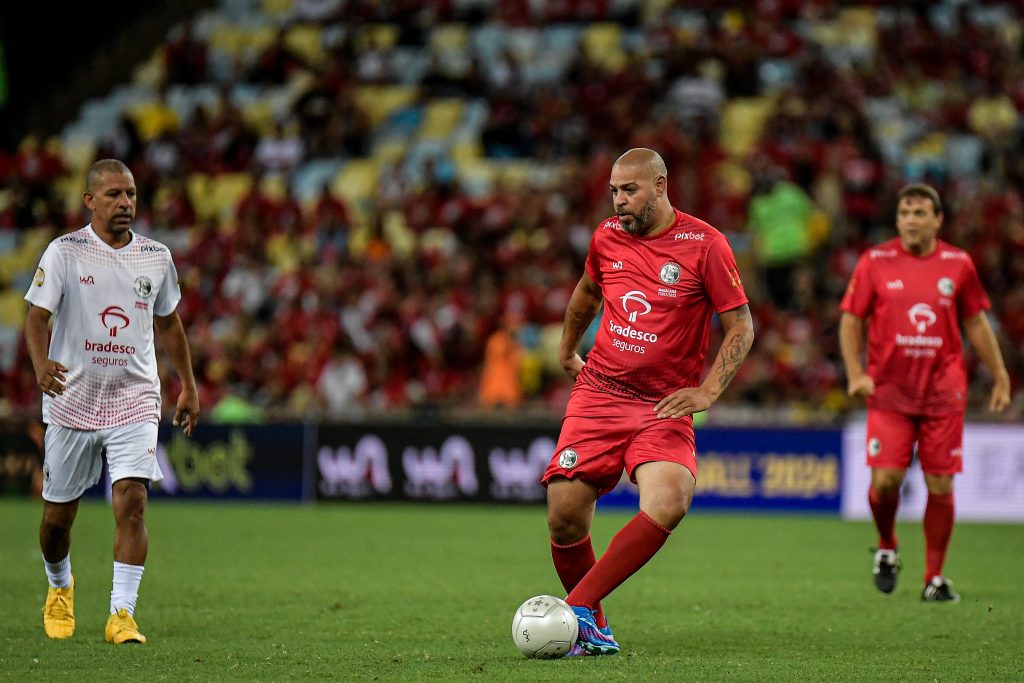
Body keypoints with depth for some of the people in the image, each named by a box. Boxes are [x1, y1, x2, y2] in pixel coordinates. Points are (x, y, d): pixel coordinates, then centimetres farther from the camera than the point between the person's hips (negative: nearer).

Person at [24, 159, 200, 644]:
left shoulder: (156, 257, 5)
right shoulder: (64, 252, -6)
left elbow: (168, 323, 18)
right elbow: (37, 316, -10)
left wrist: (188, 385, 20)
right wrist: (40, 363, -30)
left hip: (135, 399, 1)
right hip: (72, 399, -1)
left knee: (131, 500, -17)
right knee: (58, 513, 8)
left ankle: (122, 616, -15)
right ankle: (60, 586, 39)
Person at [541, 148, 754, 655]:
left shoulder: (704, 245, -6)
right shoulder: (607, 237, 7)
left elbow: (741, 327, -3)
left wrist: (706, 392, -12)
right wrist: (567, 352, 36)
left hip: (665, 406, -3)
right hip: (598, 394, 3)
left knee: (668, 505, -29)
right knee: (565, 515, -10)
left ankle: (578, 607, -21)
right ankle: (592, 628, 14)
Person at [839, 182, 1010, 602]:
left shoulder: (958, 264, 4)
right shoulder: (875, 262, 0)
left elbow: (976, 323, 13)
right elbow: (851, 319, 4)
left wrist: (1000, 378, 12)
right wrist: (855, 373, -8)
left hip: (943, 392, 1)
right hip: (889, 390, -1)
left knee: (941, 486, -1)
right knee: (885, 479, -11)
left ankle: (934, 578, 10)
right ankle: (887, 548, 19)